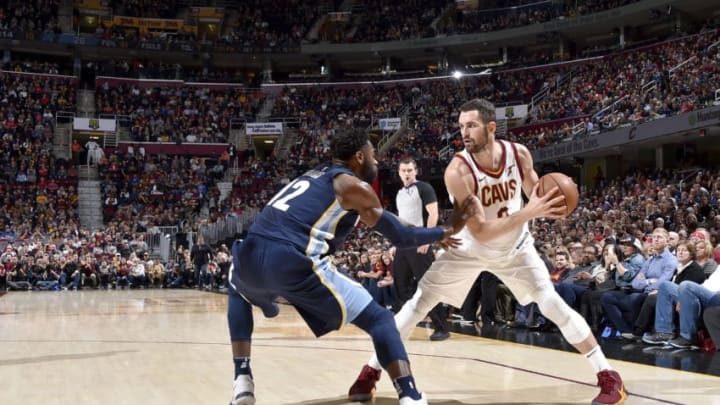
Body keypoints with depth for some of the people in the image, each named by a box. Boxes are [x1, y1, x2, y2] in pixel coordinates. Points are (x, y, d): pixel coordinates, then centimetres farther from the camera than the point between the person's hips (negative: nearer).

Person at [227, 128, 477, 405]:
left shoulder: (315, 174, 33)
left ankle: (242, 381, 28)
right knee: (379, 320, 8)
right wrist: (445, 231, 27)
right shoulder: (353, 185, 11)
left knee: (238, 294, 42)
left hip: (251, 255, 6)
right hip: (293, 263, -6)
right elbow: (400, 237, 10)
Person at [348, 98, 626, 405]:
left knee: (553, 305, -7)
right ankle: (371, 372, 9)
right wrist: (529, 213, -43)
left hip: (515, 247, 2)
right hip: (470, 249, -2)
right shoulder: (458, 171, -32)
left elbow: (534, 193, 1)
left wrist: (549, 205, -23)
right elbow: (480, 232, -34)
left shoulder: (519, 154, -19)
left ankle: (609, 377, 4)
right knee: (419, 304, -5)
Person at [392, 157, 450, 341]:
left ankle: (442, 328, -4)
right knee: (401, 284, 10)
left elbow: (433, 214, -14)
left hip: (419, 243, -8)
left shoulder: (424, 188, -6)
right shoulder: (399, 193, 18)